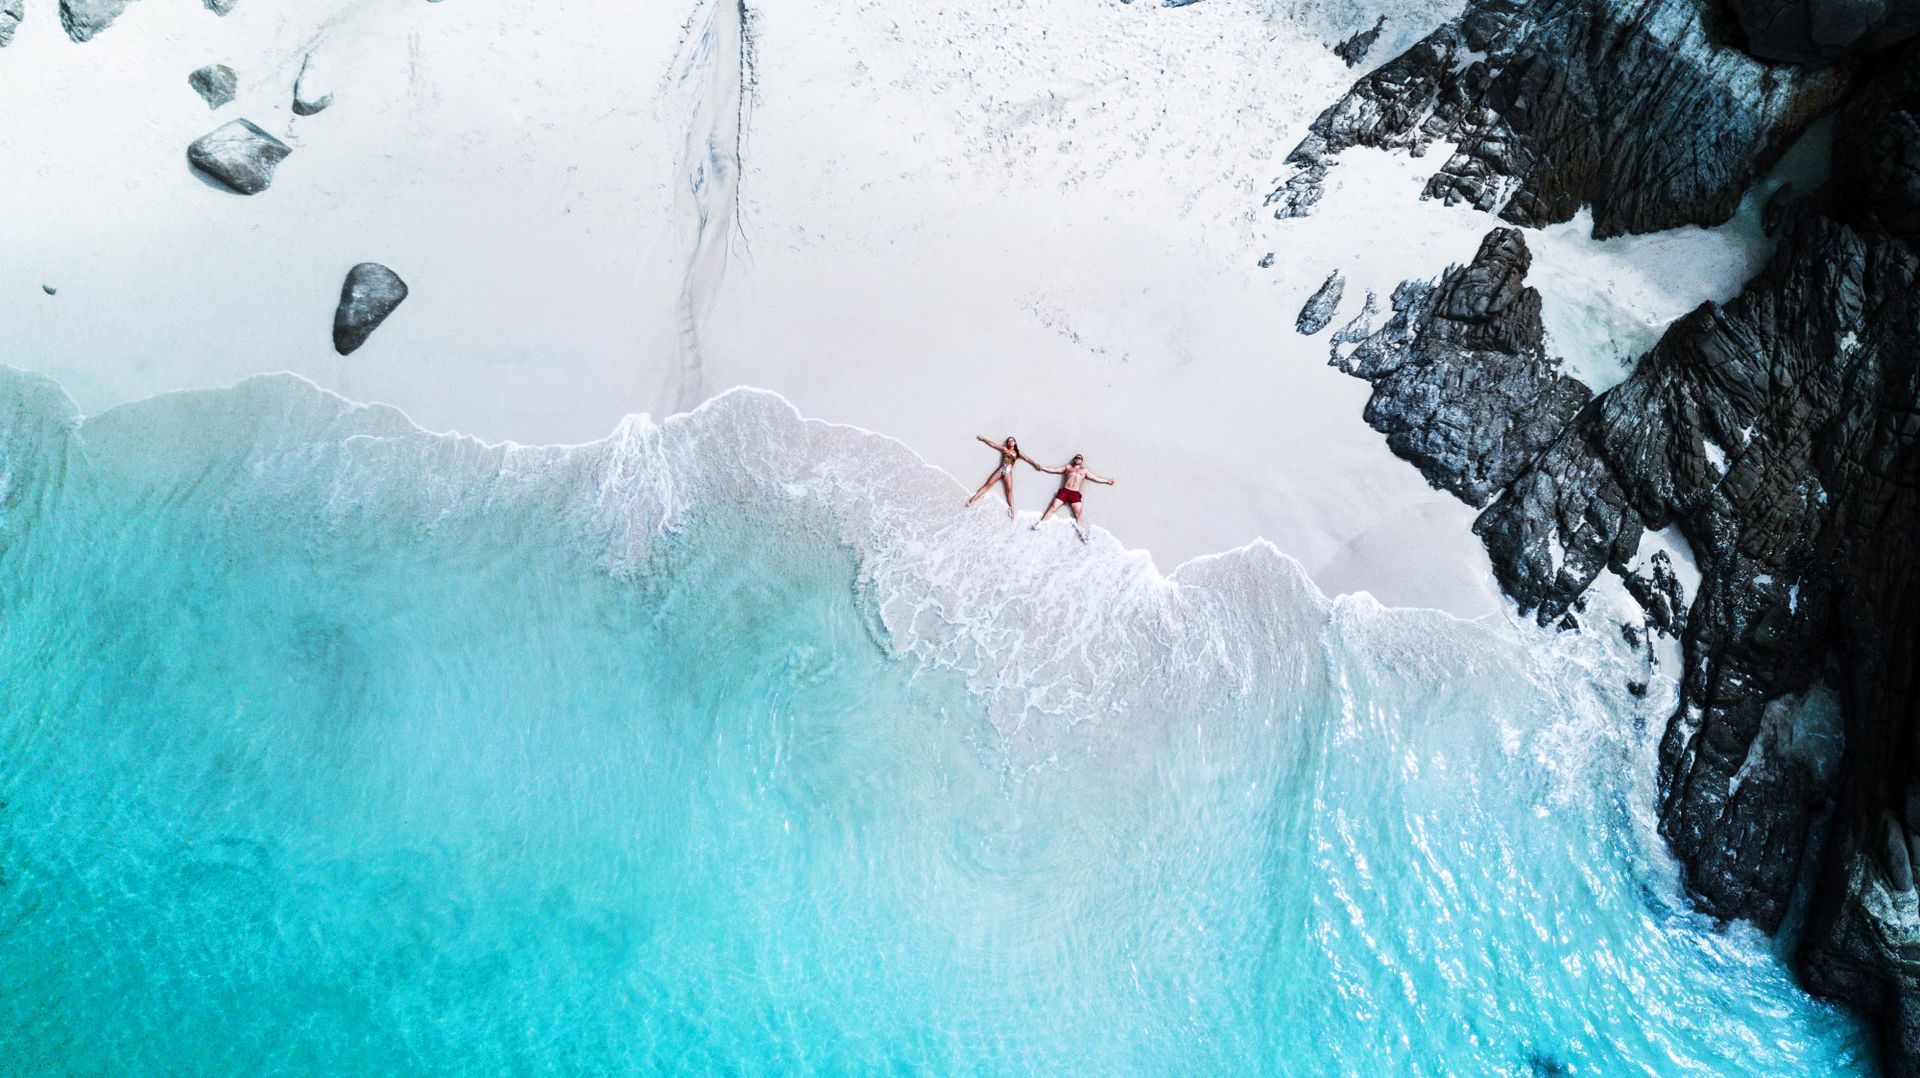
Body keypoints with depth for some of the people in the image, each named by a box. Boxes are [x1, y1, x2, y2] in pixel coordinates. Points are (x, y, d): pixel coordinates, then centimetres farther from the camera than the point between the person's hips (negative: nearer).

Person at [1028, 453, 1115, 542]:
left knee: (1078, 513, -14)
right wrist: (1041, 467, 17)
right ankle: (1040, 523, -13)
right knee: (1053, 507, -12)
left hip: (1075, 494, 0)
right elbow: (1054, 470, 21)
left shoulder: (1084, 471, 21)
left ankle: (1082, 533, -23)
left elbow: (1096, 478, 24)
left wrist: (1107, 480, 20)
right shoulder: (1068, 467, 21)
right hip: (1064, 491, 0)